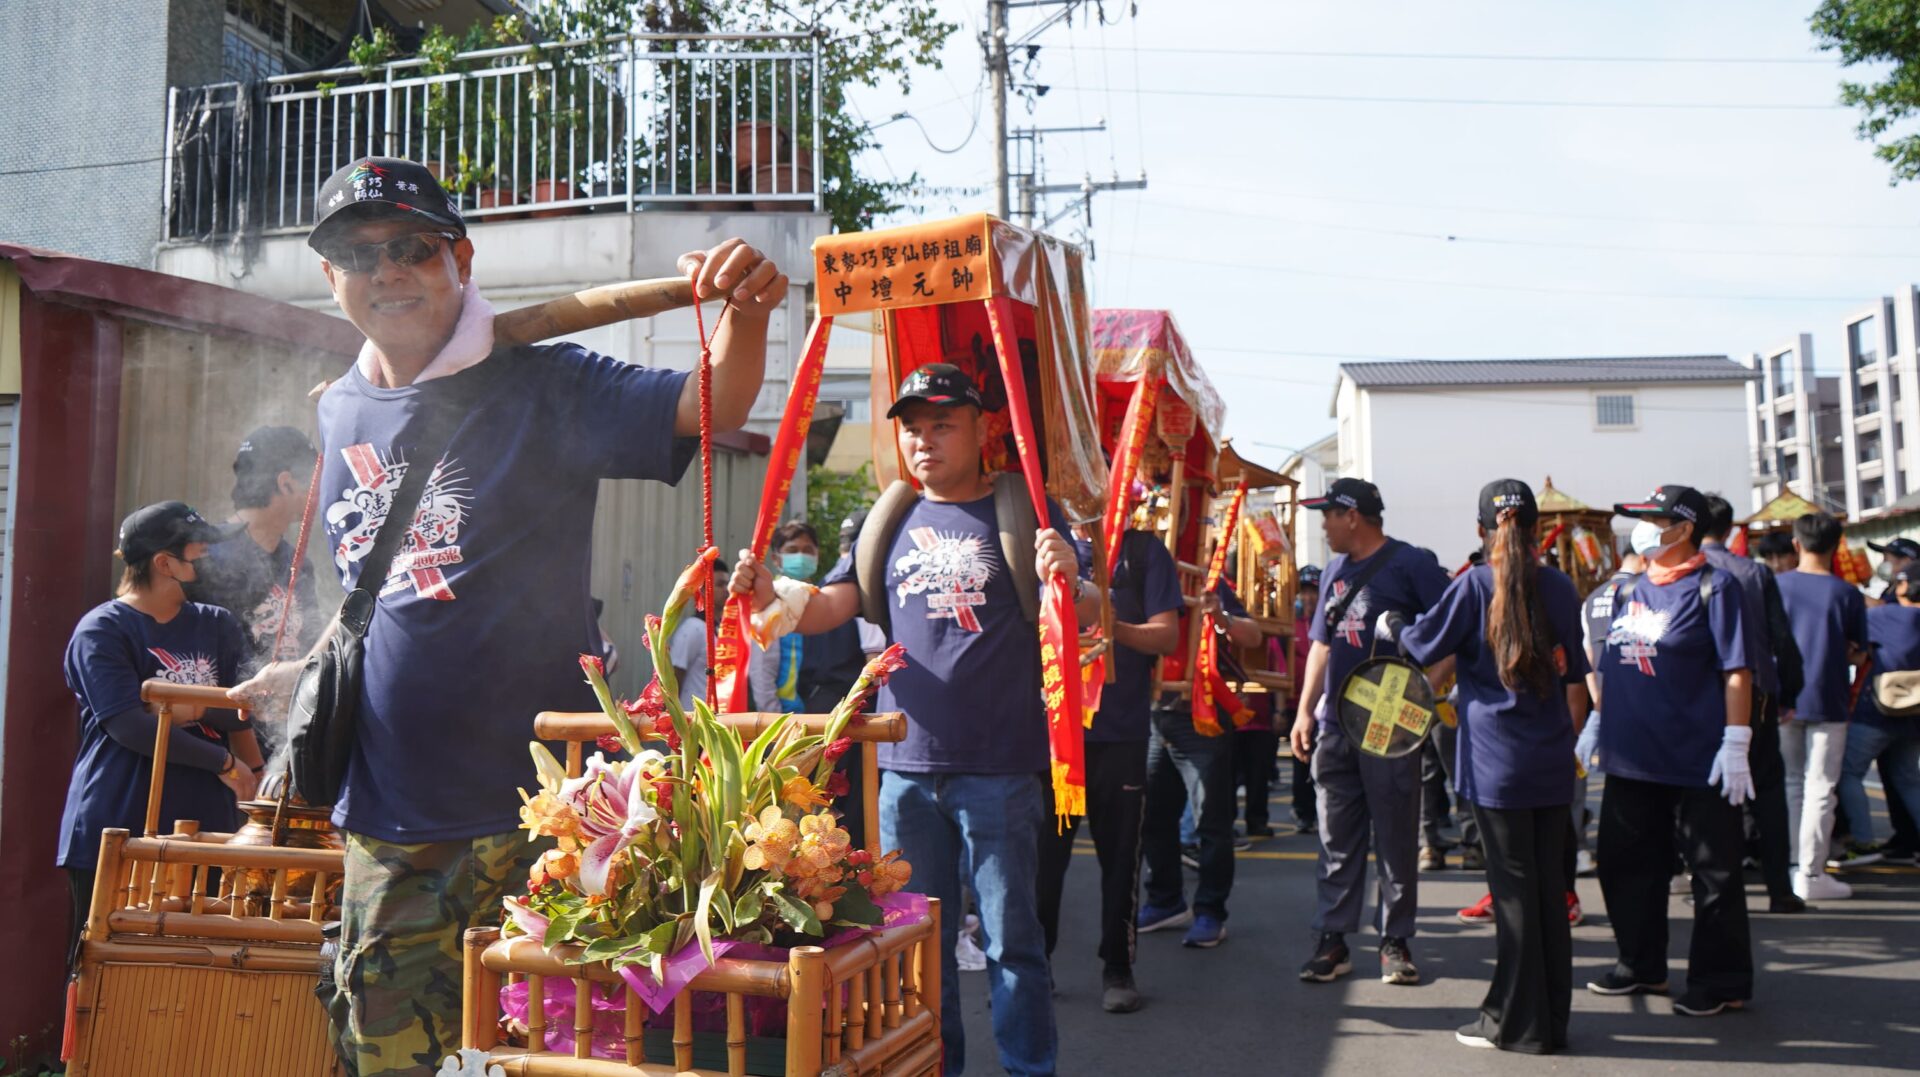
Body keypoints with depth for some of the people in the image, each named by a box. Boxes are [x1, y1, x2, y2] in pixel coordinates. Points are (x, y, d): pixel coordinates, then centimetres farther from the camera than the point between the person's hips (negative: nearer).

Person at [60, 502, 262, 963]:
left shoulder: (216, 627, 11)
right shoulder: (102, 630, -4)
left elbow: (239, 714, 2)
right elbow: (129, 726, -14)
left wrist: (197, 708, -18)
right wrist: (224, 763, -9)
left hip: (202, 827, 4)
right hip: (115, 834, -4)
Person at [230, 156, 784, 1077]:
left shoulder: (540, 385, -7)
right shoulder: (339, 412, 12)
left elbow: (715, 406, -23)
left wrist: (745, 314, -41)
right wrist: (297, 675, 19)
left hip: (529, 804, -5)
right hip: (385, 818, 6)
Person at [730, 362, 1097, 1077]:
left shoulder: (1023, 512, 0)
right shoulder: (889, 523, 11)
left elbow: (1080, 618, -5)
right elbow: (828, 607, 6)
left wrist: (1070, 580, -28)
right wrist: (770, 595, -14)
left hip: (999, 768, -4)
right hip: (905, 765, 4)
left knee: (1010, 938, 1)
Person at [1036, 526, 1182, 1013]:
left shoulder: (1143, 550, 4)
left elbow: (1168, 636, -4)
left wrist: (1116, 628, -22)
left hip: (1121, 729, -1)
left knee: (1120, 854, 6)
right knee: (1042, 852, 5)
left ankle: (1118, 968, 19)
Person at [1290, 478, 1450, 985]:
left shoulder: (1410, 564, -7)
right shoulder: (1335, 569, 14)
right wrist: (1305, 710, 13)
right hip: (1335, 727, 6)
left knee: (1396, 838, 4)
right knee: (1336, 840, 9)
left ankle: (1396, 941, 15)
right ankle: (1331, 939, 15)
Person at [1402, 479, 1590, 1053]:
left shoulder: (1474, 585, -8)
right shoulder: (1561, 587, 6)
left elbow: (1421, 646, -2)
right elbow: (1575, 677, 14)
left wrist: (1395, 629, 18)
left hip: (1497, 762, -5)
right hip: (1553, 763, 5)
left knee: (1513, 888, 1)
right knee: (1550, 886, 11)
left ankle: (1518, 1022, 9)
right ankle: (1553, 1017, 20)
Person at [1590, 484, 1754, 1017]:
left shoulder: (1712, 588, -7)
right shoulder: (1629, 590, 12)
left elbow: (1736, 672, -11)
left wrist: (1736, 743, -17)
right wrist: (1599, 723, 16)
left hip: (1698, 761, -7)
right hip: (1630, 756, 7)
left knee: (1714, 874, 4)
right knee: (1626, 864, 14)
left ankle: (1721, 981, 16)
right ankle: (1641, 965, 29)